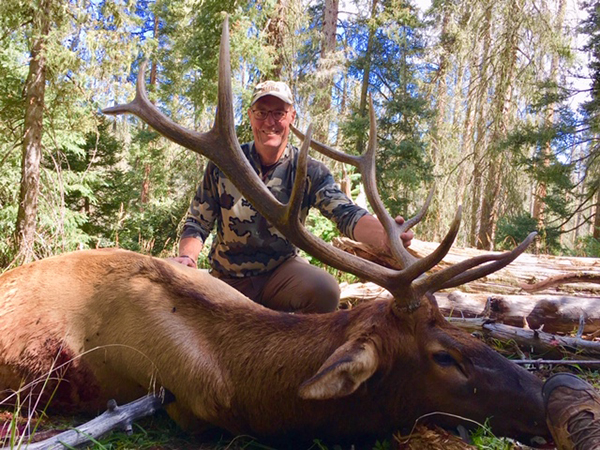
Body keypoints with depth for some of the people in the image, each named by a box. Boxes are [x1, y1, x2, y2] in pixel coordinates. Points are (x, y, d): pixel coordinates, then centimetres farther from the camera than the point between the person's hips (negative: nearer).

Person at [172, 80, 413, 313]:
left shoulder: (309, 171, -7)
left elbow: (347, 215, -22)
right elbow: (197, 223, 0)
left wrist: (385, 236, -44)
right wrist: (186, 257, -22)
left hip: (282, 269, -1)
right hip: (227, 279, 2)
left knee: (325, 289, -30)